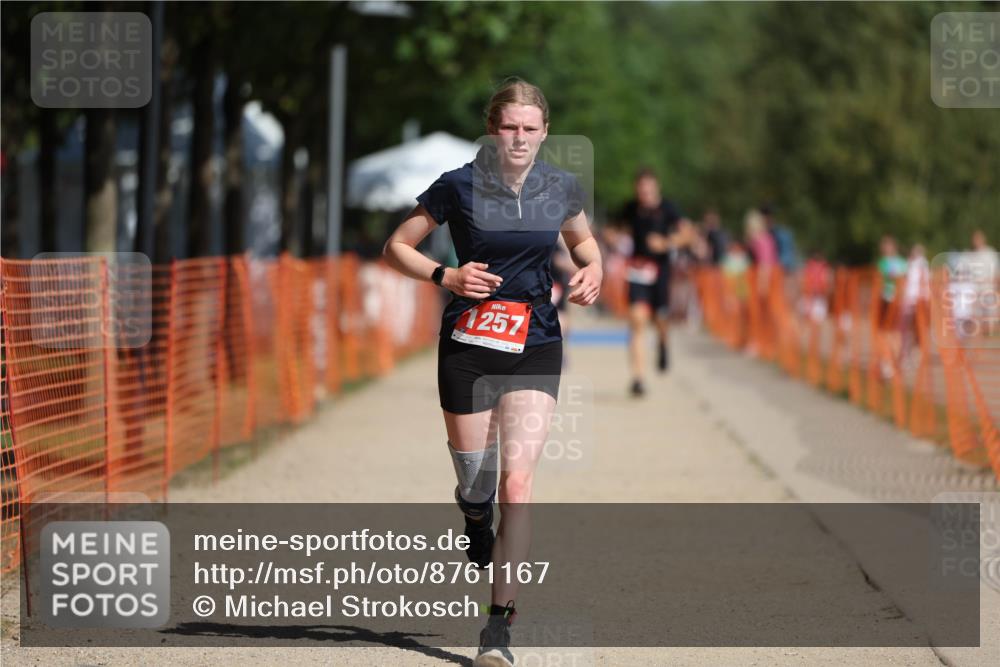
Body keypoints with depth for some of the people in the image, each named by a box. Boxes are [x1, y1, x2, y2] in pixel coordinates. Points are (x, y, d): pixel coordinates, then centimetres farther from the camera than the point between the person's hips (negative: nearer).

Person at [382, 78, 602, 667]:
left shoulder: (561, 189, 2)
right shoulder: (459, 188, -6)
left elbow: (582, 239, 22)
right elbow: (397, 248, 2)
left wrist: (593, 268, 1)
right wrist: (446, 276, -15)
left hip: (535, 350, 1)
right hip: (468, 346, -1)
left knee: (517, 481, -13)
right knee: (475, 485, 7)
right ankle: (477, 525, 47)